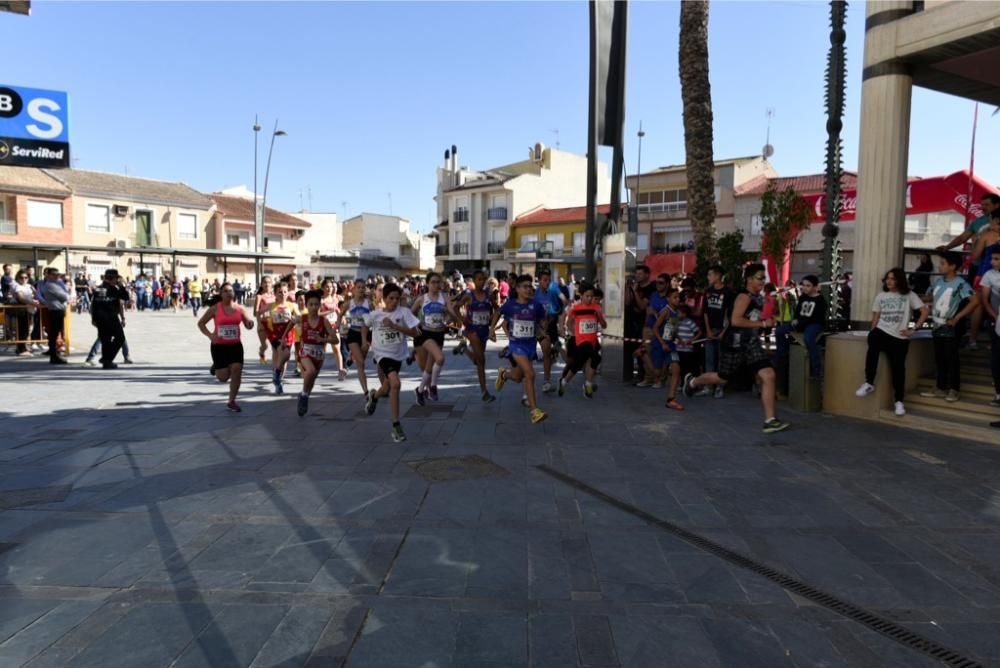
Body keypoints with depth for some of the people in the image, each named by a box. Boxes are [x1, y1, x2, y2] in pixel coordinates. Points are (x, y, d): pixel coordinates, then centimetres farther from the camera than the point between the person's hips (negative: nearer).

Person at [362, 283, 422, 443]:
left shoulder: (404, 312, -9)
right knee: (395, 383, -26)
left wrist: (394, 326, -23)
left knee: (387, 389, 19)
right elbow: (365, 326, 14)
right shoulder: (375, 315, -6)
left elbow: (414, 332, -16)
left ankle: (374, 396, 58)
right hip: (383, 354, -3)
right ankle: (396, 425, -17)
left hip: (398, 355, 3)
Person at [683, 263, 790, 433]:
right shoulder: (744, 297, -16)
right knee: (721, 378, 11)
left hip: (752, 344, 7)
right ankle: (692, 382, 41)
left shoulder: (759, 298, 11)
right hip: (736, 344, -7)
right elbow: (735, 320, -29)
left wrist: (767, 321, 12)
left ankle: (770, 420, -8)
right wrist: (762, 323, -25)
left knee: (768, 376, -10)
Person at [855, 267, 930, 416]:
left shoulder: (909, 295, 6)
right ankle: (869, 383, -26)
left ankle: (898, 401, 7)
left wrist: (913, 329, -5)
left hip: (899, 337, -1)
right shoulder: (881, 296, 14)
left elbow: (925, 311, 0)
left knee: (898, 367, -9)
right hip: (881, 332, 1)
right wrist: (873, 332, -4)